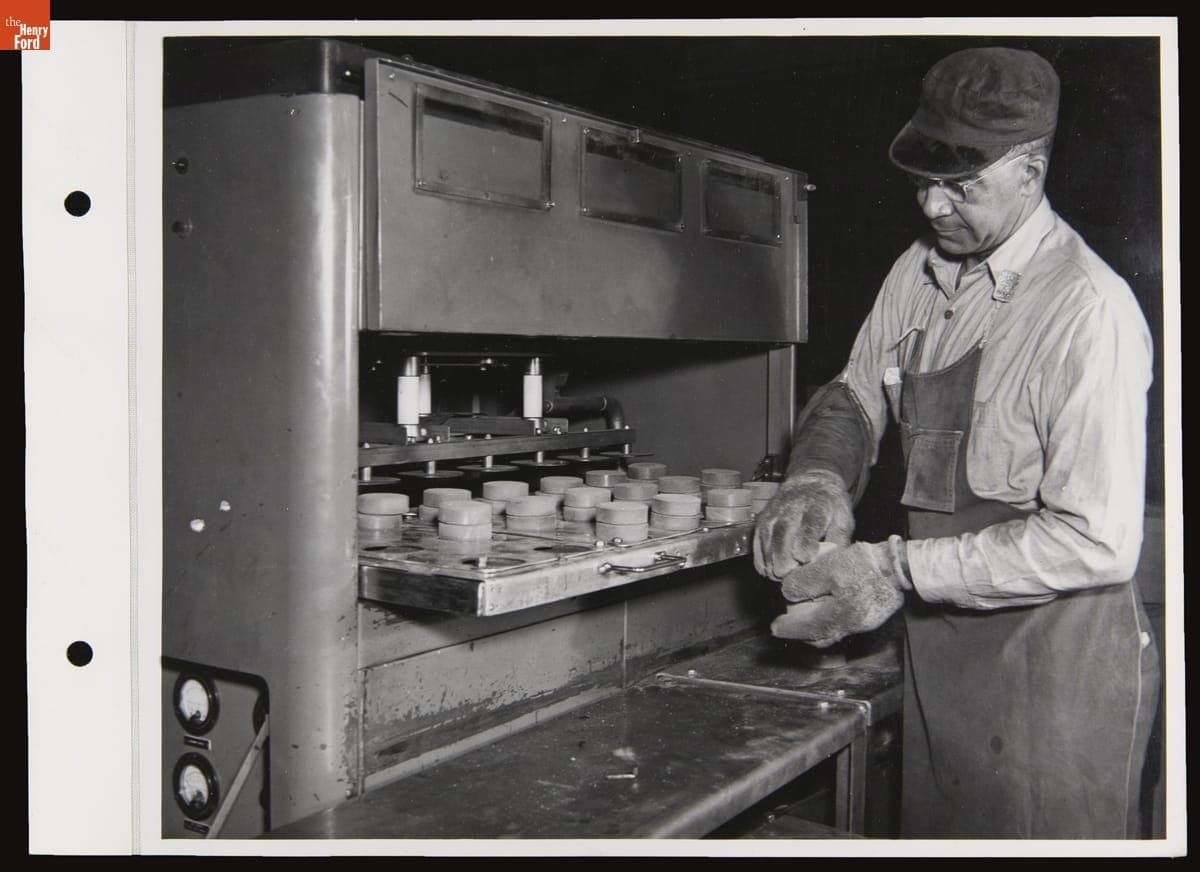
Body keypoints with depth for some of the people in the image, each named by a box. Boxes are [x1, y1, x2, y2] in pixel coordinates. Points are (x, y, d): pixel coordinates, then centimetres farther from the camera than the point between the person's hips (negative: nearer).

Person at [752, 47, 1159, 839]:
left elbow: (1098, 543, -23)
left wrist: (900, 572, -22)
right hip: (940, 646, 7)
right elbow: (855, 394, 17)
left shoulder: (1089, 311, -20)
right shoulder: (917, 274, 3)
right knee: (931, 835, 19)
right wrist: (819, 479, -6)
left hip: (1055, 661, -7)